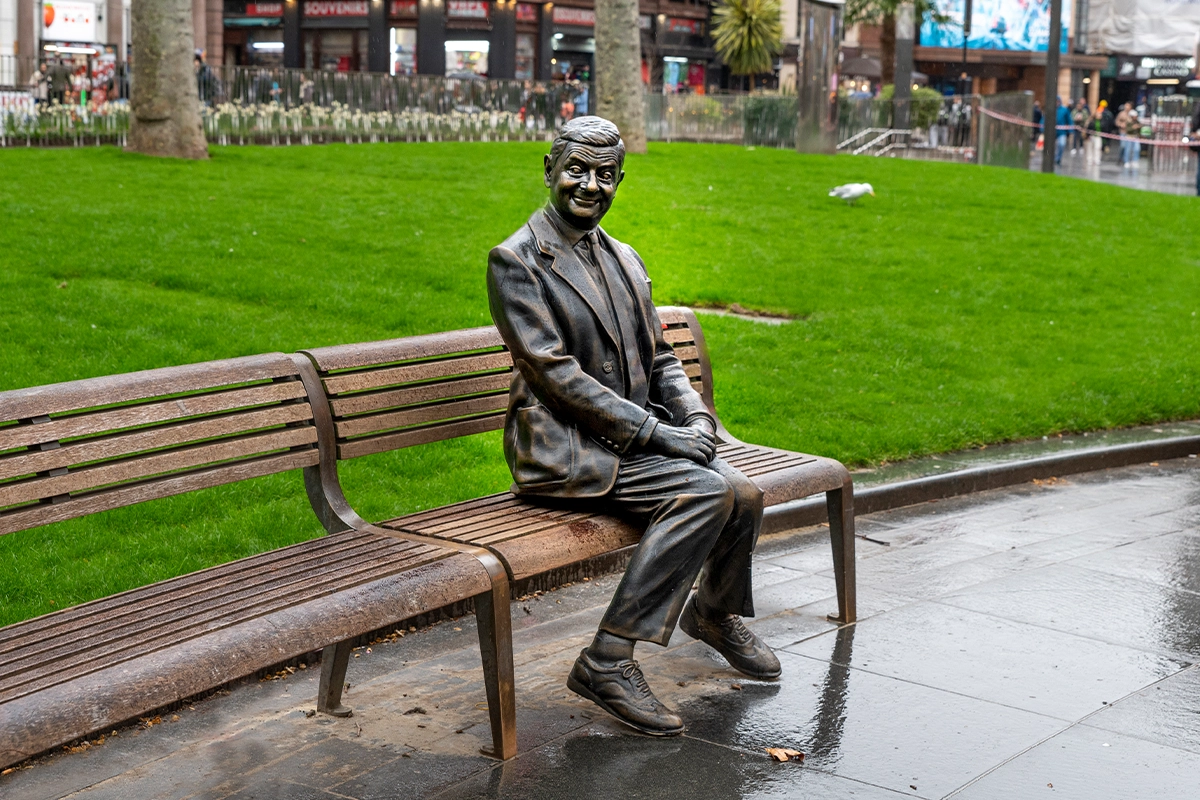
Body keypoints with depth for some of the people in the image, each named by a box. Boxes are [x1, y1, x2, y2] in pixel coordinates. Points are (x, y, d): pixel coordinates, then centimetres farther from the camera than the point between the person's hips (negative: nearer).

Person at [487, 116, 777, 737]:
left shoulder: (624, 260, 16)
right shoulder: (515, 260, -8)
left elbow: (658, 357, 18)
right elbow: (554, 371, -17)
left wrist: (695, 416, -4)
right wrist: (653, 431, -20)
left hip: (636, 437, 7)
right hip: (565, 450, -7)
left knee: (744, 496, -11)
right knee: (706, 492, -26)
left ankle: (716, 612, 21)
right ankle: (608, 661, -22)